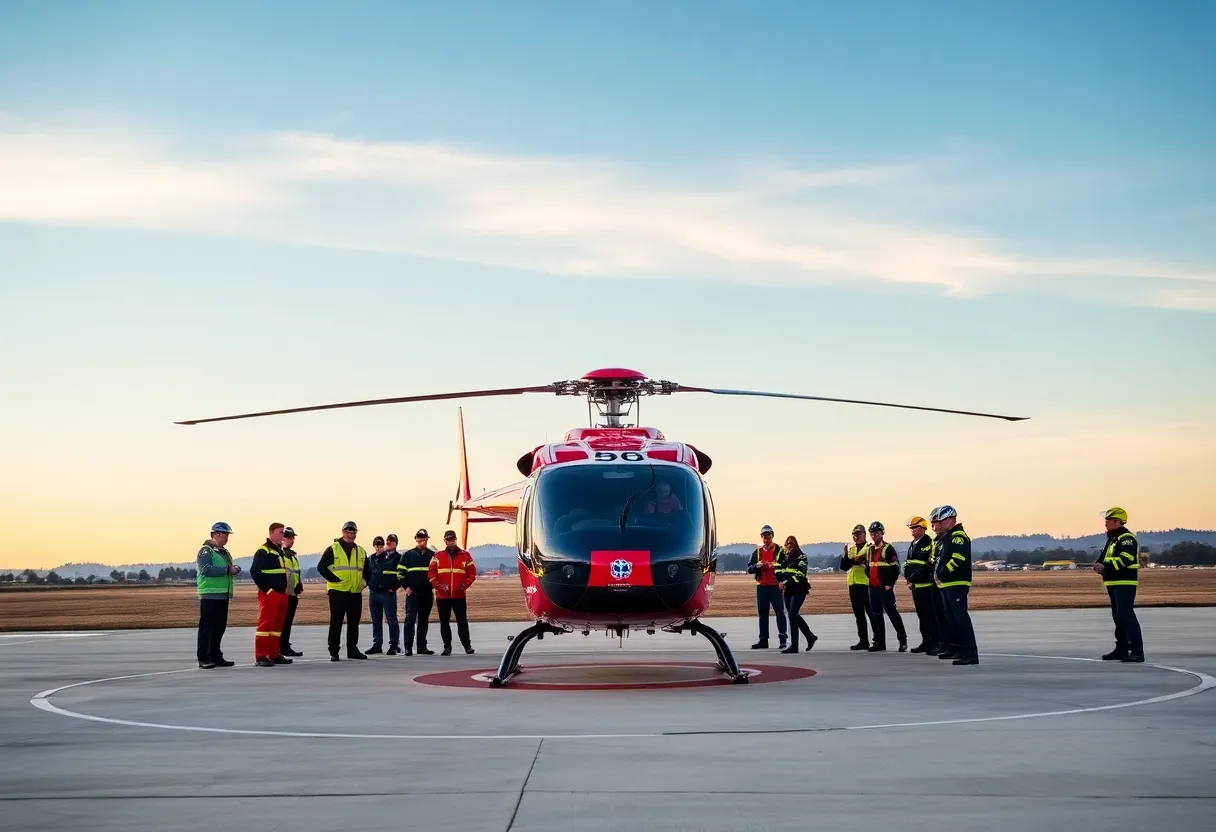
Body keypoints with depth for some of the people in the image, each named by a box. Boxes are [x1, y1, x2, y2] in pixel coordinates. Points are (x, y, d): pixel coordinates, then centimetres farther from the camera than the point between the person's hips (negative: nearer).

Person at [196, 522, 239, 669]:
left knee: (219, 627, 12)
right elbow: (206, 569, -22)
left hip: (223, 595, 9)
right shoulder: (206, 551, -8)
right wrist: (227, 569, -23)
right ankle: (203, 659, -5)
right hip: (210, 595, -9)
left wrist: (234, 569, 3)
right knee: (207, 627, -7)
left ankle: (216, 656, 19)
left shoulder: (224, 552, 20)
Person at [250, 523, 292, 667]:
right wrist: (267, 589, -18)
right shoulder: (263, 551, -9)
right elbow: (254, 572, -16)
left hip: (282, 594, 9)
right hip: (269, 594, -9)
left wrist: (285, 588, 15)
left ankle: (274, 654, 17)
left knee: (278, 625, 11)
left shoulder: (281, 551, 19)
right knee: (265, 624, -9)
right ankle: (260, 657, -9)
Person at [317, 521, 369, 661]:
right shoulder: (333, 549, -2)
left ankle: (352, 650, 18)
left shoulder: (361, 551, 15)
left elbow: (366, 569, 25)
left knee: (354, 623, 9)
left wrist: (364, 581, 9)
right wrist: (334, 579, -13)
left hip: (356, 593, 5)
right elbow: (321, 567, -6)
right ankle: (333, 652, 2)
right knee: (336, 622, -3)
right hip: (338, 592, -5)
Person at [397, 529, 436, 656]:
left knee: (424, 620, 8)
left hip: (427, 593, 3)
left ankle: (422, 646, 14)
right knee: (410, 619, -8)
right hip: (412, 592, -3)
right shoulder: (408, 555, 3)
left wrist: (434, 585, 3)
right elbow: (400, 572, 2)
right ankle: (408, 647, -9)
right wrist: (406, 586, -5)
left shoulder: (433, 555, 8)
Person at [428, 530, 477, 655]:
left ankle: (467, 645, 8)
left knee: (462, 621, -1)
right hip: (442, 595, 1)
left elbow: (472, 573, 4)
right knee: (444, 622, 6)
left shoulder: (465, 555, 4)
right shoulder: (437, 556, 7)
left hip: (459, 595, -1)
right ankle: (447, 647, 13)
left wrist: (464, 585, -8)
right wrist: (438, 585, -10)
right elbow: (431, 572, 2)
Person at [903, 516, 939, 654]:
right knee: (921, 615, 13)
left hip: (926, 585, -9)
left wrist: (913, 579, -17)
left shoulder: (928, 544, -11)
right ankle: (926, 642, 20)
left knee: (931, 615, -6)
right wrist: (908, 578, 1)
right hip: (915, 586, 9)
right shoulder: (912, 544, 16)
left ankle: (935, 644, -4)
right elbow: (907, 563, 17)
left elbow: (927, 566, -19)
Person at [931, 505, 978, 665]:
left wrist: (941, 574, -20)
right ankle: (956, 647, 29)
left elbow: (958, 559, -25)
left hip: (957, 584, -11)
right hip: (946, 585, 11)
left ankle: (971, 653, -19)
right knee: (951, 617, 18)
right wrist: (935, 573, 9)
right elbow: (937, 559, 27)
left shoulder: (958, 536, -13)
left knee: (960, 616, -16)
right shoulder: (943, 538, 20)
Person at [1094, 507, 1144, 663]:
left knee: (1127, 616, -14)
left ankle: (1137, 651, -14)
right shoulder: (1112, 538, 20)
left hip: (1125, 583, -10)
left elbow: (1125, 559, -25)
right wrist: (1099, 565, 1)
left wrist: (1105, 566, -26)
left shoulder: (1126, 538, -12)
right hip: (1114, 584, 10)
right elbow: (1106, 558, 23)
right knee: (1118, 617, 15)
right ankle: (1121, 649, 22)